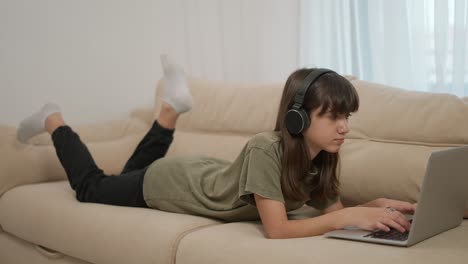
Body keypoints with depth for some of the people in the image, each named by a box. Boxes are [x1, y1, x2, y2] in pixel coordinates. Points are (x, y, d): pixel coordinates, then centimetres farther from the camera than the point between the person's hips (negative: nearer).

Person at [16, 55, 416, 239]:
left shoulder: (320, 158, -20)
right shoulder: (266, 150, -42)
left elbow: (334, 210, -17)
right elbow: (277, 230, -46)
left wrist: (377, 205, -35)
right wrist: (353, 215, -50)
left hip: (204, 172, 6)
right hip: (165, 183, -5)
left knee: (131, 172, 37)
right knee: (90, 187, 22)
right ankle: (54, 122, 38)